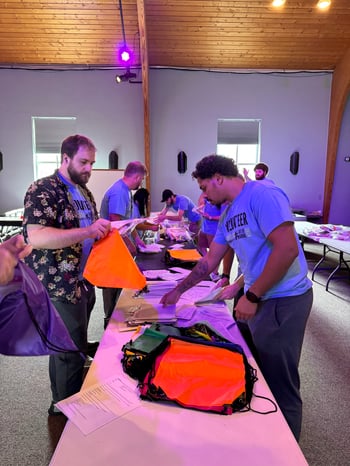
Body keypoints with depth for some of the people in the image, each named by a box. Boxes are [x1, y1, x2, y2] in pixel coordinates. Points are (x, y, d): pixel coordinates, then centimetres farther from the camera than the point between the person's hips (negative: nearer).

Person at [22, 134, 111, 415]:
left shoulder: (84, 191, 14)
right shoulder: (43, 190, -14)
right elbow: (36, 237, -26)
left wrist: (104, 230, 4)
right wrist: (88, 231, -30)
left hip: (84, 283, 9)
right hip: (61, 287, -8)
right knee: (71, 352, 3)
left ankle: (62, 403, 39)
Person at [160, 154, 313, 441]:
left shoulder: (262, 195, -15)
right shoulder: (228, 214, 12)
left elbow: (287, 249, -24)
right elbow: (210, 261, 18)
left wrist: (251, 296, -19)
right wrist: (178, 290, 20)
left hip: (283, 300, -8)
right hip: (260, 298, 9)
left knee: (279, 384, 5)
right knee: (258, 374, 19)